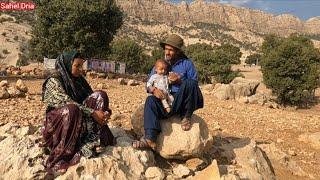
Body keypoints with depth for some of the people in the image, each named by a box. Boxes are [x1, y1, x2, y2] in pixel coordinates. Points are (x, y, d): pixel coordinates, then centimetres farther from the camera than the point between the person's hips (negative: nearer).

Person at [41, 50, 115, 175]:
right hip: (57, 121, -6)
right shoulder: (54, 80, -12)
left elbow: (92, 100, 3)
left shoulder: (79, 80, 7)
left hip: (80, 120, 6)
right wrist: (93, 113, -32)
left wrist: (106, 111, -17)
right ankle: (62, 157, -30)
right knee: (72, 109, -39)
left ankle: (90, 142, -24)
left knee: (100, 95, -14)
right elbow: (67, 102, -26)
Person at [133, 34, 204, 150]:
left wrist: (180, 81, -19)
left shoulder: (187, 64, 7)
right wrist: (153, 89, -13)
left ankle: (186, 117, -12)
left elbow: (194, 84, -1)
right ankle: (150, 138, -36)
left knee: (189, 83, -29)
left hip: (181, 102, -2)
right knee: (150, 100, -27)